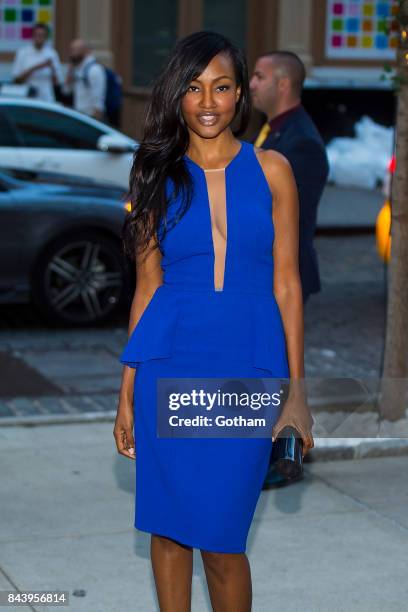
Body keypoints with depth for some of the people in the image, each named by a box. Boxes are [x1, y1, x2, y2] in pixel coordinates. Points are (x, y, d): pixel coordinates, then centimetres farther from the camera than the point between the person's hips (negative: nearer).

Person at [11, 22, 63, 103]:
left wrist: (52, 69, -12)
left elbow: (58, 83, 6)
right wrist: (34, 68, -14)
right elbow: (16, 79, -4)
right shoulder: (22, 52, 0)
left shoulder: (52, 54, 5)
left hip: (47, 100, 2)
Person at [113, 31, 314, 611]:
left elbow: (286, 282, 3)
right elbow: (147, 286, 7)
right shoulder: (158, 176, 5)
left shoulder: (271, 169, 3)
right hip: (170, 363, 1)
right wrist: (127, 393, 5)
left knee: (222, 539, 0)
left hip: (247, 367, -1)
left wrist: (296, 388, 0)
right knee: (168, 525, 9)